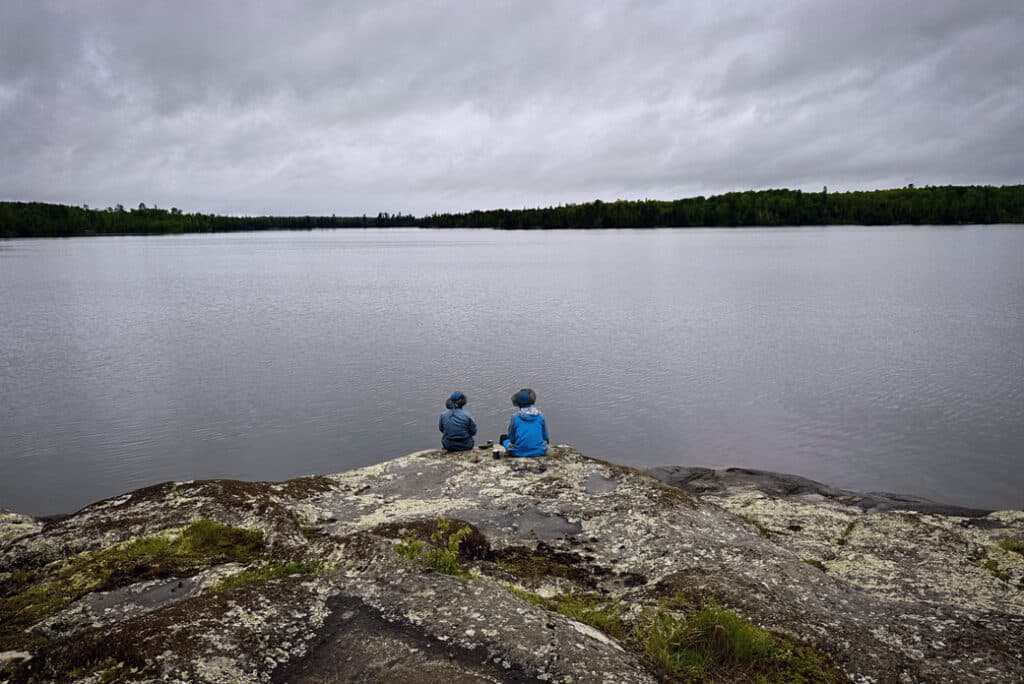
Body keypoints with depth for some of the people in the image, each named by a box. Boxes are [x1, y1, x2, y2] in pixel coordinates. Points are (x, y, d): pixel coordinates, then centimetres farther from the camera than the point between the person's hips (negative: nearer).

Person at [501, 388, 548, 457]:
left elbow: (511, 438, 1)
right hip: (539, 452, 2)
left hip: (519, 453, -2)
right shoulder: (540, 416, -3)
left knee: (504, 437, 23)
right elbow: (545, 436, 6)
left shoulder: (515, 417, -8)